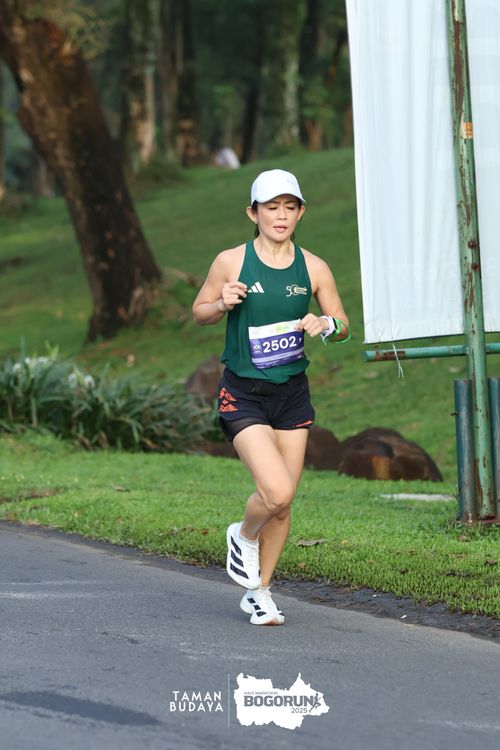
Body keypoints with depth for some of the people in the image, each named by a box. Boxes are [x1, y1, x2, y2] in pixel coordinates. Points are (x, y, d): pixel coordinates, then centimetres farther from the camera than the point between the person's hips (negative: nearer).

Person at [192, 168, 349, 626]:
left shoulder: (314, 269, 0)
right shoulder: (231, 262, -7)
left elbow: (343, 326, 9)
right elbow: (200, 312, 5)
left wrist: (326, 326, -14)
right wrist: (222, 304, -17)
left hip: (293, 394, 4)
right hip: (242, 395, -4)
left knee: (284, 504, 6)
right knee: (276, 491, -20)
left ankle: (259, 592, 25)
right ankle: (243, 537, 14)